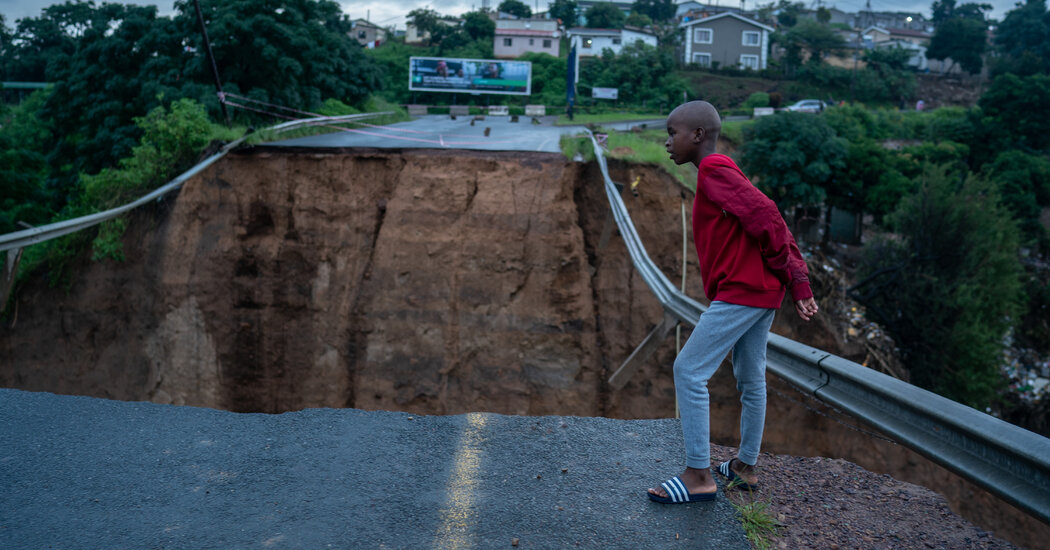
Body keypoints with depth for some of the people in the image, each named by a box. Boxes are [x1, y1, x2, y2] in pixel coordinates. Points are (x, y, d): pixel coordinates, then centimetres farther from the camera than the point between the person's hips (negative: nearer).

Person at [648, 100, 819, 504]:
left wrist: (788, 273, -12)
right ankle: (746, 465, 31)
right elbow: (772, 224, 15)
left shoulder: (713, 170, -11)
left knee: (689, 372, -7)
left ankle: (698, 476, -3)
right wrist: (798, 283, 10)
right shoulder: (723, 173, 18)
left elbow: (763, 214, -21)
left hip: (741, 290, -10)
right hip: (761, 293, 10)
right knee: (750, 379, 18)